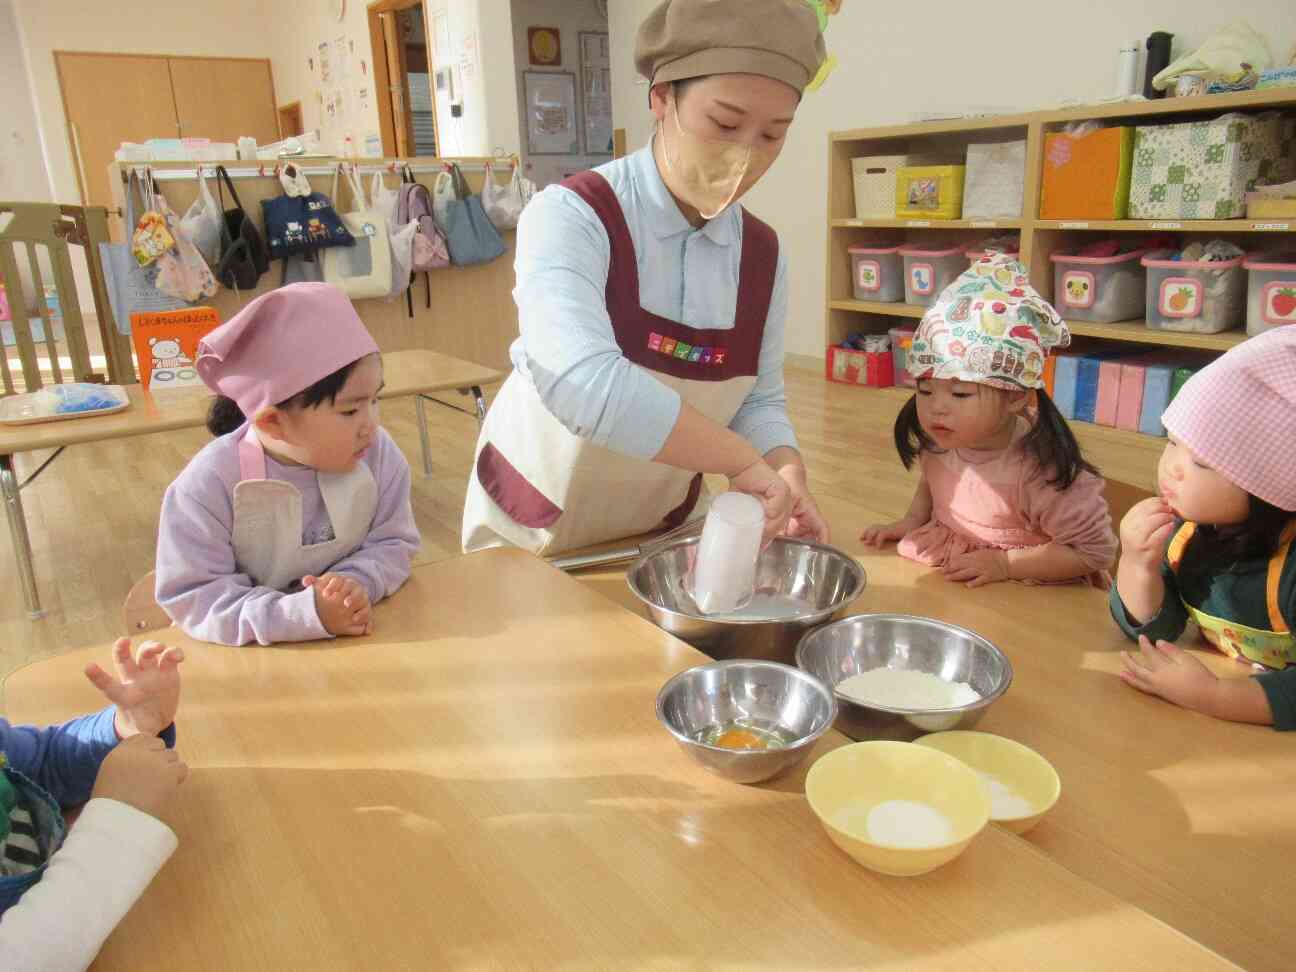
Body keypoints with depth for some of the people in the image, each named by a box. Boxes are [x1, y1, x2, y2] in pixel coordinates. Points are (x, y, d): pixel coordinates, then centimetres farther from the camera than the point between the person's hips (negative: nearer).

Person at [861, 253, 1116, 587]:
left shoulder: (1039, 472, -23)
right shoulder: (939, 442, -5)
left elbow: (1095, 550, -14)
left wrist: (1005, 563, -18)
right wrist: (912, 521, 2)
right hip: (942, 577, 5)